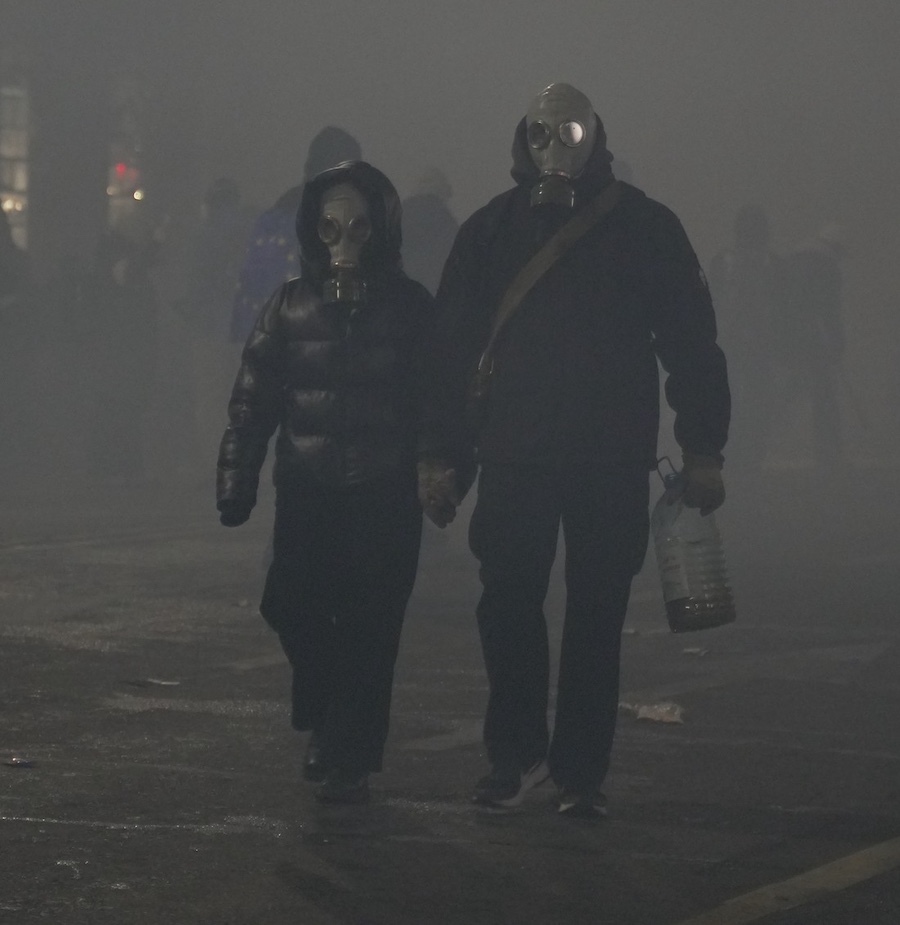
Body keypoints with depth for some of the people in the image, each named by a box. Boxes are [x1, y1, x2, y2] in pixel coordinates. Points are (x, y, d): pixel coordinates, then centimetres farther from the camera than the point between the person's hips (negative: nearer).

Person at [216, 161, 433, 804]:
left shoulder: (410, 306, 4)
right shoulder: (292, 305, 7)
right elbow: (253, 399, 6)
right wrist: (238, 481, 0)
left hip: (385, 493, -1)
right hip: (308, 487, 2)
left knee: (369, 628, -4)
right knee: (293, 606, -6)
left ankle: (350, 760, 4)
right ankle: (330, 721, 21)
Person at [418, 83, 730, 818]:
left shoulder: (644, 227, 2)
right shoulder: (491, 231, 5)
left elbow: (692, 343, 2)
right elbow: (451, 347, 6)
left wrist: (703, 452, -3)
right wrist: (442, 455, 2)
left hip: (613, 460, -1)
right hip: (514, 455, 1)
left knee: (597, 617, 3)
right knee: (509, 606, 0)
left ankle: (581, 771, 10)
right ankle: (516, 752, 15)